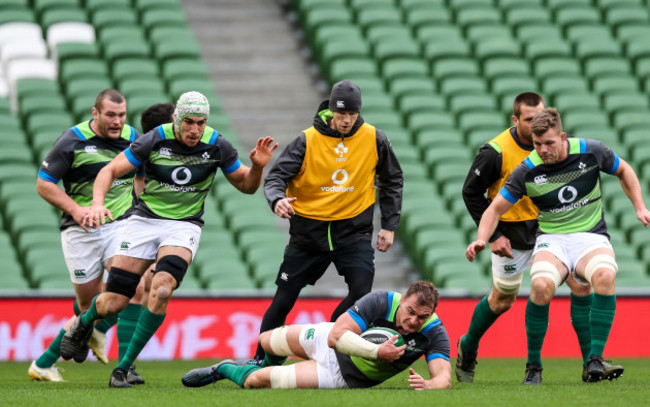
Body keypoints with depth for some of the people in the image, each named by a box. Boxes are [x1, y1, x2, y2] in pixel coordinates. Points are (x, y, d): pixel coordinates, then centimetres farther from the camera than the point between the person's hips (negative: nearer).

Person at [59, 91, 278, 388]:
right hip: (145, 220, 0)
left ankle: (124, 367, -14)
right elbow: (110, 171, -9)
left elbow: (246, 185, 5)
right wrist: (97, 203, -26)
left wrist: (258, 166, -16)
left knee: (161, 290, -27)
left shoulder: (217, 146, -8)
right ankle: (83, 323, 36)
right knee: (113, 303, -3)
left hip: (184, 227, 0)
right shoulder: (154, 140, -13)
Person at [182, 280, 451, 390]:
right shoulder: (382, 302, -32)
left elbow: (444, 377, -37)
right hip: (329, 342, 0)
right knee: (266, 341, 19)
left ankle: (225, 370, 26)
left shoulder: (434, 333, -28)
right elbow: (336, 335, -34)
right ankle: (266, 366, 59)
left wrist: (428, 385, -60)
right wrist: (377, 352, -45)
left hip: (343, 376, 0)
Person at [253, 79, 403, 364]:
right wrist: (277, 199, -32)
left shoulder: (374, 140, -2)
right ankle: (261, 361, 19)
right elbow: (276, 176, -9)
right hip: (309, 229, -1)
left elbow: (392, 180, 12)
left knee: (361, 292, -19)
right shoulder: (308, 140, -9)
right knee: (284, 299, 3)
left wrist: (389, 225, 9)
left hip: (354, 230, 1)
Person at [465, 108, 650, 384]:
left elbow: (623, 170, 15)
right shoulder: (527, 171, -7)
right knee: (541, 285, -34)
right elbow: (496, 208, 3)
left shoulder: (591, 152, -6)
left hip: (591, 237, 0)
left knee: (605, 275, -36)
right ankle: (533, 366, -15)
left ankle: (595, 360, -28)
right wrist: (481, 240, -14)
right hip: (551, 240, 0)